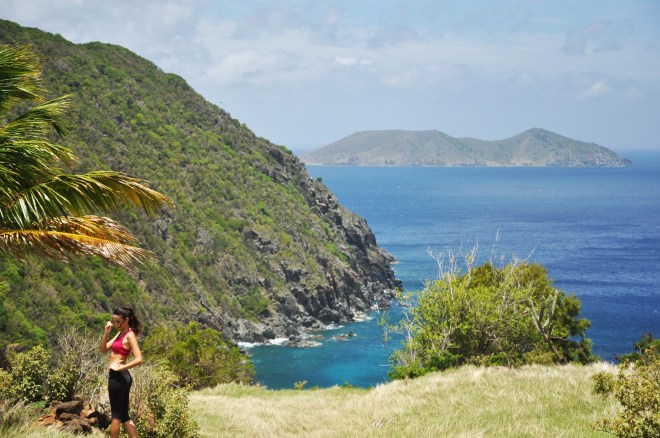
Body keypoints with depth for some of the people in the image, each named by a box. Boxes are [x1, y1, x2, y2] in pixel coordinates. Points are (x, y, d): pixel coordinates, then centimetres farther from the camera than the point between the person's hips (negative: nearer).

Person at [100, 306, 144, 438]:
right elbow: (103, 349, 13)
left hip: (118, 376, -10)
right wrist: (106, 332, 1)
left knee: (116, 415, 0)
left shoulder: (130, 335, -13)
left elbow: (138, 360, -22)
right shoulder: (120, 333, 14)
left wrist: (119, 367, -18)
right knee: (124, 415, 10)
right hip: (120, 377, 10)